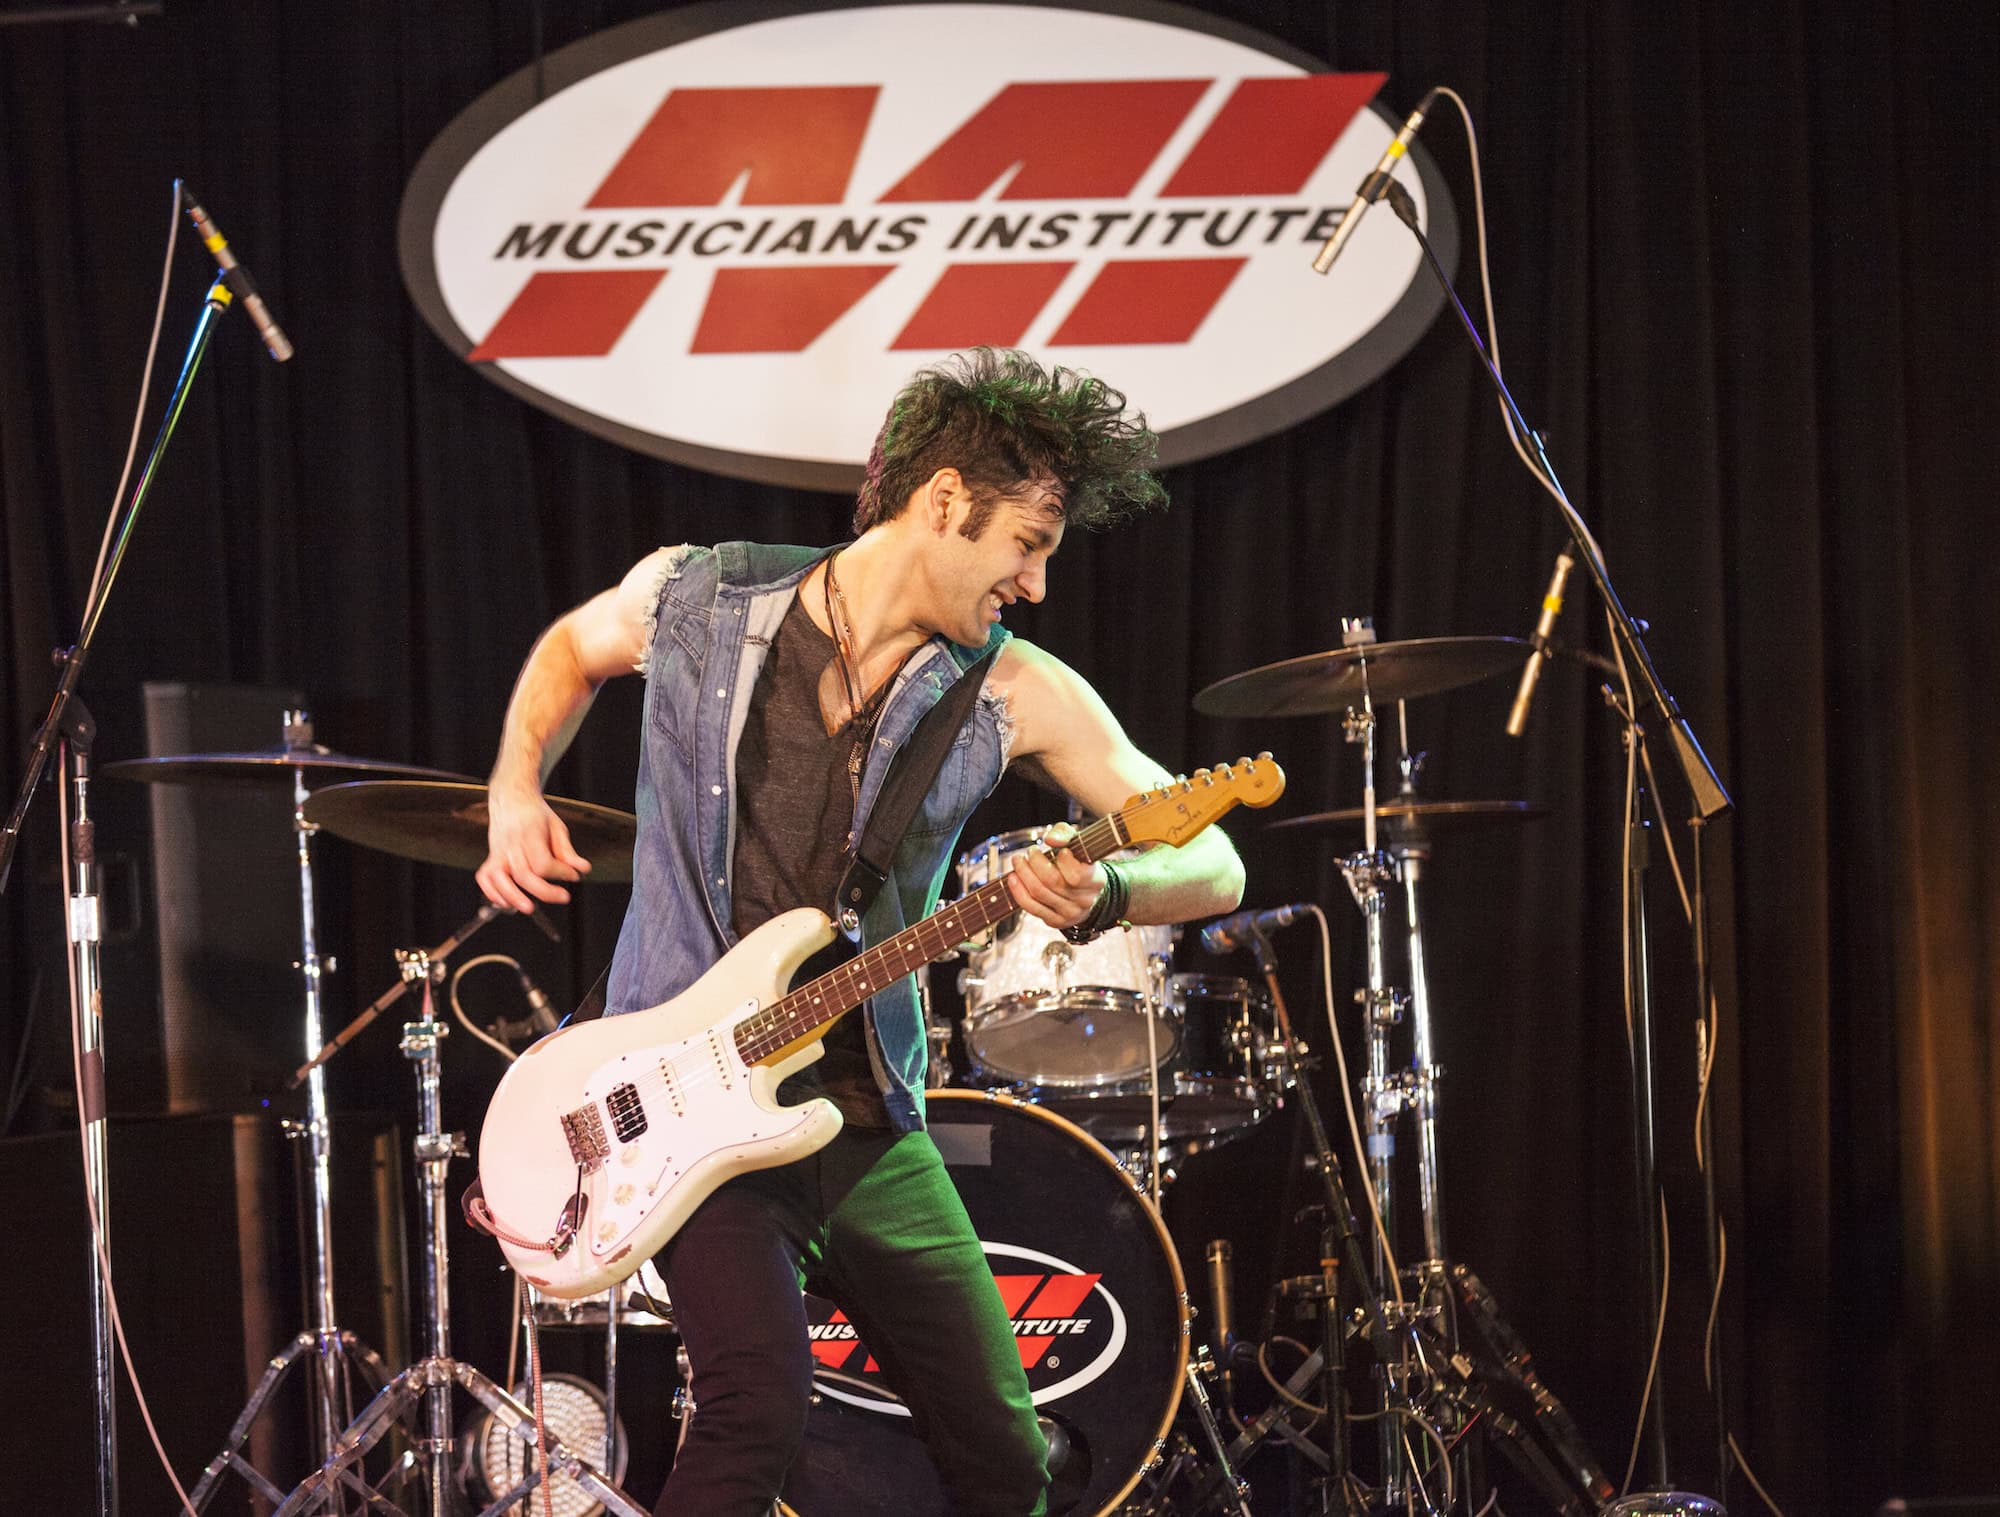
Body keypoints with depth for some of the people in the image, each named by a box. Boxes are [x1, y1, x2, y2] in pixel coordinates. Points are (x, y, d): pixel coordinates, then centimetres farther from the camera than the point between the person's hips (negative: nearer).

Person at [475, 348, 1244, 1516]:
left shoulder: (1016, 696, -5)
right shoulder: (691, 600, -7)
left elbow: (1213, 867, -8)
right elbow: (569, 651, 17)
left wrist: (1102, 895, -30)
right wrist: (517, 796, -1)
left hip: (867, 1121, 3)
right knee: (763, 1397, -26)